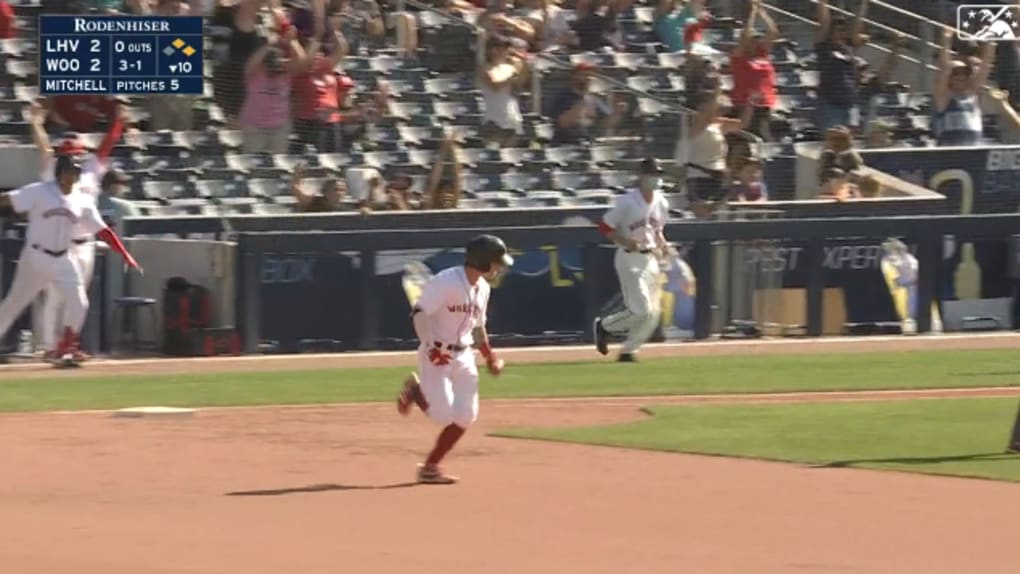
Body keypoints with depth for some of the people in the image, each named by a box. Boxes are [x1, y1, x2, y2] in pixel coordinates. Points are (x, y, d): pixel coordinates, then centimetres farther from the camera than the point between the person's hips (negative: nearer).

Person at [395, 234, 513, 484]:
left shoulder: (482, 288, 8)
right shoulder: (447, 282, -19)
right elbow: (419, 313, -24)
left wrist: (489, 355, 18)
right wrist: (429, 346, -35)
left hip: (463, 356, 8)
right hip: (436, 355, -8)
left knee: (464, 417, -1)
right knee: (444, 414, -15)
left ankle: (430, 468, 10)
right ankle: (415, 391, 15)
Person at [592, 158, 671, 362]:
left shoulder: (661, 203, 6)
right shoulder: (627, 202, -15)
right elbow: (605, 227, -10)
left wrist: (662, 245, 2)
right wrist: (626, 242, -22)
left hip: (650, 259, 7)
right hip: (630, 259, -7)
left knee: (653, 314, 2)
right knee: (640, 310, -14)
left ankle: (628, 351, 15)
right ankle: (604, 326, 10)